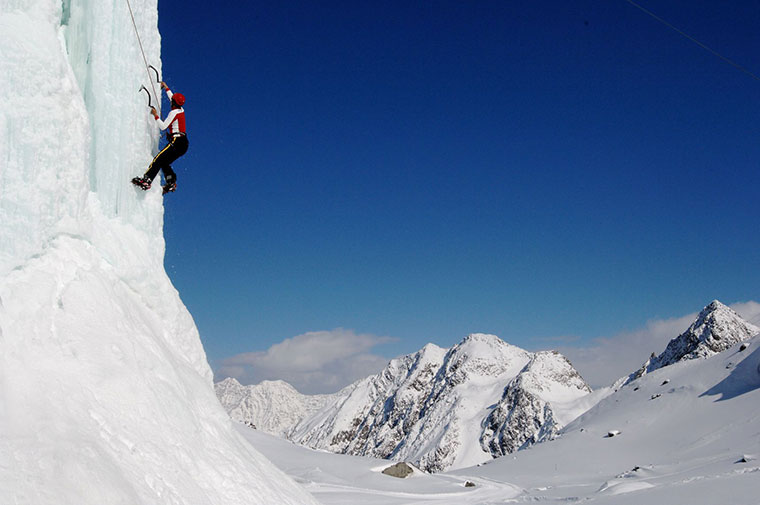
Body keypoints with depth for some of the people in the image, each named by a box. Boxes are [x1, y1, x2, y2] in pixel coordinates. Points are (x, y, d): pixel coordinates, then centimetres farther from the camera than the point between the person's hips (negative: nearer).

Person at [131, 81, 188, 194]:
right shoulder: (181, 110, 17)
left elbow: (163, 126, -11)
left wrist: (156, 115, -1)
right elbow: (172, 98, 37)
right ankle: (171, 182, -4)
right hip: (183, 144, 9)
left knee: (158, 159, -18)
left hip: (177, 141, -9)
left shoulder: (174, 112, -8)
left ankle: (146, 180, -30)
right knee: (164, 163, 11)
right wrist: (166, 87, 48)